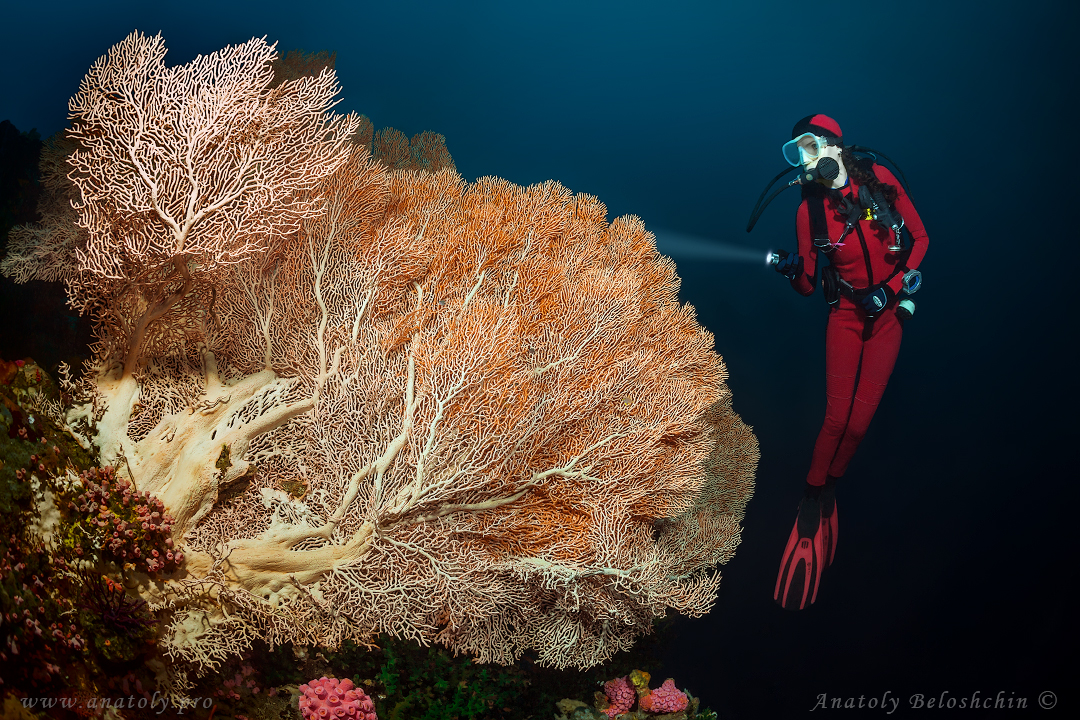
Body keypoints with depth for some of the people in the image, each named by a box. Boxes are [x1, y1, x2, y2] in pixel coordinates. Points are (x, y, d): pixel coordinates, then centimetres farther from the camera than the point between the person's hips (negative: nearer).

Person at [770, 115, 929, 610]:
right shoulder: (810, 211, -5)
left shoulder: (880, 180, -7)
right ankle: (814, 501, 3)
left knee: (858, 421, -6)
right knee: (839, 418, -12)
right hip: (846, 315, 0)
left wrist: (890, 288, -11)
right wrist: (793, 271, -25)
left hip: (888, 314, 0)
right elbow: (807, 286, -2)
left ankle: (824, 492, 12)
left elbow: (919, 237, 1)